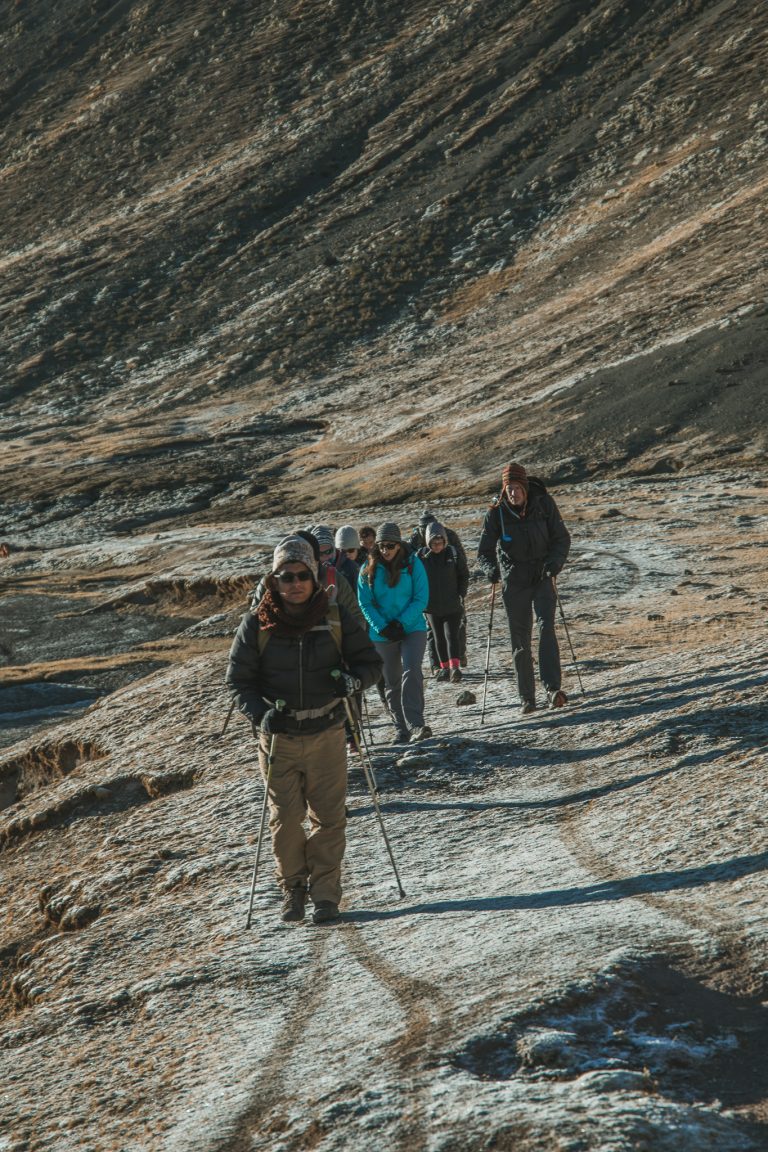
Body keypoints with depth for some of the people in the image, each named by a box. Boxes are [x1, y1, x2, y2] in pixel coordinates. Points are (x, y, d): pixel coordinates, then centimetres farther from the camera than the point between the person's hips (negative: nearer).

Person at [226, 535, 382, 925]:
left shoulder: (336, 619, -1)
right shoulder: (256, 625, -4)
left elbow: (371, 661, 6)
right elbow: (237, 679, 0)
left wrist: (354, 679, -17)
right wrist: (260, 713, -18)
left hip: (326, 734, 0)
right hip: (278, 737, 0)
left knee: (328, 816, 1)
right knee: (285, 818, 5)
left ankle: (325, 894, 11)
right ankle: (293, 888, 24)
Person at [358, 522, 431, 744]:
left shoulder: (413, 564, -4)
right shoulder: (369, 569, -1)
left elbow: (421, 599, -5)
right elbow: (365, 603, 0)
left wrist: (401, 623, -15)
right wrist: (383, 627, -13)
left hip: (413, 628, -3)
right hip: (383, 634, 3)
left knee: (411, 671, -22)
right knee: (391, 682, 8)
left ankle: (416, 724, -28)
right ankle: (401, 728, 17)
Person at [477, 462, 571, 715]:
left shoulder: (543, 503, -7)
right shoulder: (497, 512, -8)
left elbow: (562, 538, 0)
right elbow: (484, 551, -5)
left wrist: (555, 561, -19)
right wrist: (491, 569, -27)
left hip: (542, 578, -1)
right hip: (514, 582, 1)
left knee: (546, 628, -19)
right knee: (520, 641, 4)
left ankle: (552, 688, -25)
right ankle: (527, 698, 13)